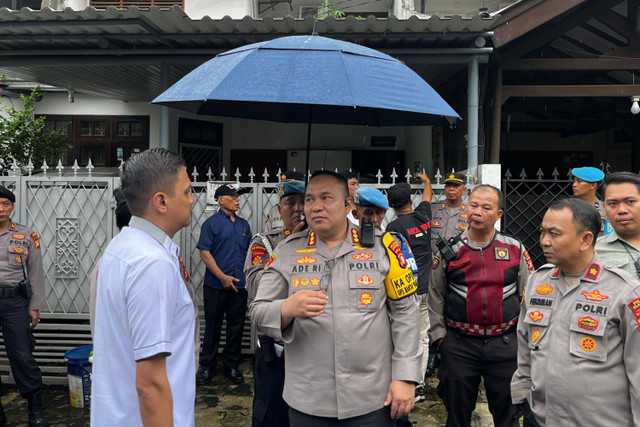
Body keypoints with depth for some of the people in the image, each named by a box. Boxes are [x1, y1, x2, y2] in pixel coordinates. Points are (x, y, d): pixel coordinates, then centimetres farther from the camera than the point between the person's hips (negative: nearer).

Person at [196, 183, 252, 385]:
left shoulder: (244, 224, 13)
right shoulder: (212, 223, -4)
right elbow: (204, 253, -10)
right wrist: (223, 277, -14)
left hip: (240, 285, 5)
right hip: (216, 285, -4)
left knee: (236, 326, 9)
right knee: (213, 326, 6)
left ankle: (232, 365, 22)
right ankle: (207, 366, 18)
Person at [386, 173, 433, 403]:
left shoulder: (395, 226, -12)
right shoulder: (423, 216, 7)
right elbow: (427, 197, 30)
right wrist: (426, 180, 48)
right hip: (426, 287, 7)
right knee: (423, 338, 12)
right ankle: (420, 385, 19)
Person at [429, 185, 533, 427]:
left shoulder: (515, 249, 0)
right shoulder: (449, 250, -2)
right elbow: (435, 295, 6)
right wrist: (438, 333, 4)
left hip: (505, 344, 1)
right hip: (459, 345, 0)